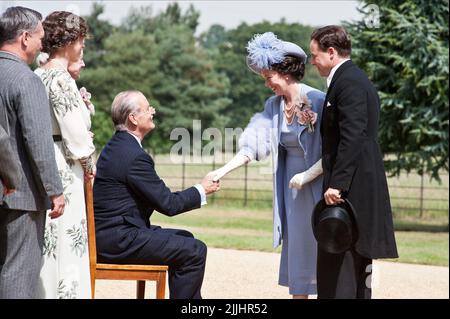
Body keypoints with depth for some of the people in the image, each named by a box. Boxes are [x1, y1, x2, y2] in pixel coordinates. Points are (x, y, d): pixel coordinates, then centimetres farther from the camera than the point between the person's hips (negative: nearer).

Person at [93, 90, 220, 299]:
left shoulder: (115, 146, 13)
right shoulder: (134, 156, -19)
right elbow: (168, 204, -15)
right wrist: (201, 190, 0)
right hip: (118, 241, -11)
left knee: (185, 238, 22)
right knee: (194, 251, -11)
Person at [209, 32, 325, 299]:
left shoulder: (318, 102, -16)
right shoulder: (274, 106, 4)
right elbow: (253, 144, -3)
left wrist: (306, 175, -20)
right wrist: (223, 171, -13)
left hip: (316, 184, -6)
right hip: (291, 181, 6)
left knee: (318, 247, -2)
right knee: (296, 249, 8)